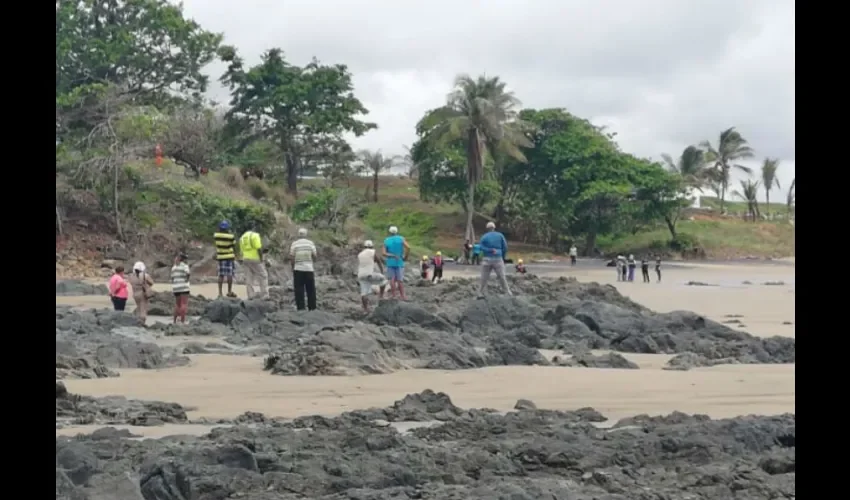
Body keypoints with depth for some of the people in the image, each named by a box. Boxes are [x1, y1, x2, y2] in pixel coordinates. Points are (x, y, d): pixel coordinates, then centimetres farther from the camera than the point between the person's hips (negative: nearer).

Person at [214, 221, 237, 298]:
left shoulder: (216, 235, -5)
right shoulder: (231, 236, -13)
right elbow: (234, 247, -3)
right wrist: (235, 255, 11)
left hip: (220, 257, 4)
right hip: (229, 256, -4)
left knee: (221, 275, 8)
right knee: (230, 274, 2)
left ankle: (220, 292, 6)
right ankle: (229, 291, 4)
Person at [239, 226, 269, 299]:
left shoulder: (242, 237, 15)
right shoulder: (255, 235, -8)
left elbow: (241, 251, 15)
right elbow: (259, 248, -16)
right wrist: (261, 259, -13)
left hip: (245, 259, 7)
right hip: (255, 259, -7)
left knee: (249, 278, 8)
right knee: (263, 276, 0)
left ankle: (250, 295, 7)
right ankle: (264, 295, -4)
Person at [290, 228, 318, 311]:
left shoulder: (294, 244, -3)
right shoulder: (310, 243, -1)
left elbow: (291, 257, -5)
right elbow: (314, 256, -2)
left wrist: (292, 268, 8)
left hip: (298, 269, -1)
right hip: (309, 269, 1)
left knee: (299, 289, 3)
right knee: (311, 289, 9)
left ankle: (300, 307, 0)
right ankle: (312, 307, 12)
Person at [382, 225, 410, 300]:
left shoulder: (386, 241, 3)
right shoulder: (401, 239, -1)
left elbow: (383, 253, -7)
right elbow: (408, 247, -15)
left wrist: (392, 255, -7)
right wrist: (405, 257, -5)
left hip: (390, 262, 0)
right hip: (399, 262, 0)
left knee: (392, 279, 3)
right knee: (400, 280, 3)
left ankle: (393, 295, -1)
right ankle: (402, 296, 4)